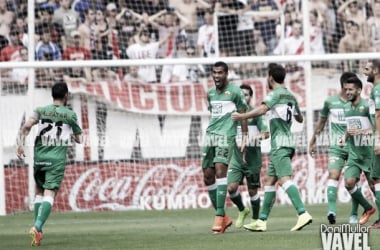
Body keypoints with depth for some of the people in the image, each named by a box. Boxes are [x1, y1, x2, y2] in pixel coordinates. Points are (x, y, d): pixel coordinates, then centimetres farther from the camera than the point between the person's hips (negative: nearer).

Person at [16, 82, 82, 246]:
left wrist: (20, 144, -12)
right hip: (57, 159, -3)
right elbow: (78, 139, 14)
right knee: (49, 195, -10)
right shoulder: (70, 115, 4)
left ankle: (38, 229, 16)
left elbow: (27, 125, -12)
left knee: (39, 192, 20)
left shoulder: (41, 111, 6)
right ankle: (37, 226, -32)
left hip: (39, 158, 3)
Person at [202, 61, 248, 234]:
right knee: (207, 176, 3)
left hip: (226, 136, -7)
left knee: (220, 170, -21)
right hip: (210, 135, 7)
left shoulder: (234, 91, -1)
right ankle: (223, 218, 13)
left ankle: (220, 216, -23)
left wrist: (244, 139, -3)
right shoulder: (210, 93, 17)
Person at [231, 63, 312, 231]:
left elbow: (261, 110, -24)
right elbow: (300, 119, 32)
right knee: (269, 181, 11)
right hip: (287, 142, 9)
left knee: (284, 180, -19)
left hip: (279, 144, -9)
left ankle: (303, 214, -32)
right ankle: (262, 221, 13)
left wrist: (242, 116, -21)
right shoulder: (291, 97, 17)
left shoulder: (276, 94, -7)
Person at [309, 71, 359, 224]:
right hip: (336, 148, -1)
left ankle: (354, 214, 12)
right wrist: (313, 141, 20)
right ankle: (331, 210, -28)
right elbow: (321, 121, 18)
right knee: (333, 175, -18)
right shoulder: (330, 102, 6)